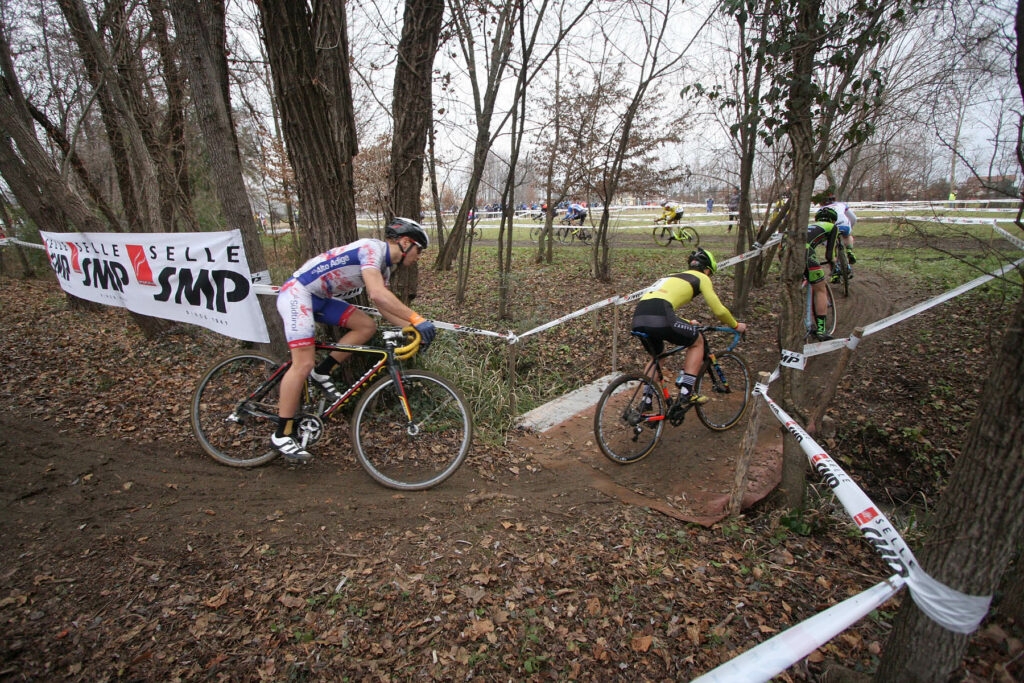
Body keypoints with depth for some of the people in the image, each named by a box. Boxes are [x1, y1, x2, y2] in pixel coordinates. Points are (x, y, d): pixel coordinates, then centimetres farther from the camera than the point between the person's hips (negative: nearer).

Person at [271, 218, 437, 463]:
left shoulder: (384, 266, 10)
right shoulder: (371, 248, -20)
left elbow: (385, 306, 10)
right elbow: (378, 295, -34)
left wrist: (413, 329, -1)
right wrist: (417, 319, -34)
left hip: (320, 298, 9)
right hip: (297, 292, -9)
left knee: (367, 326, -3)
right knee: (304, 363, -15)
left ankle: (322, 373, 7)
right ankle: (282, 435, -4)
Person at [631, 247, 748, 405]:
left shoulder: (675, 276, 37)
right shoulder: (701, 277, 17)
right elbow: (719, 311, 15)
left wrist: (688, 324, 57)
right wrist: (736, 325, 33)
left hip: (638, 318, 7)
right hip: (659, 316, -7)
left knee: (656, 357, 31)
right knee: (697, 342, 19)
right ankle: (686, 392, 13)